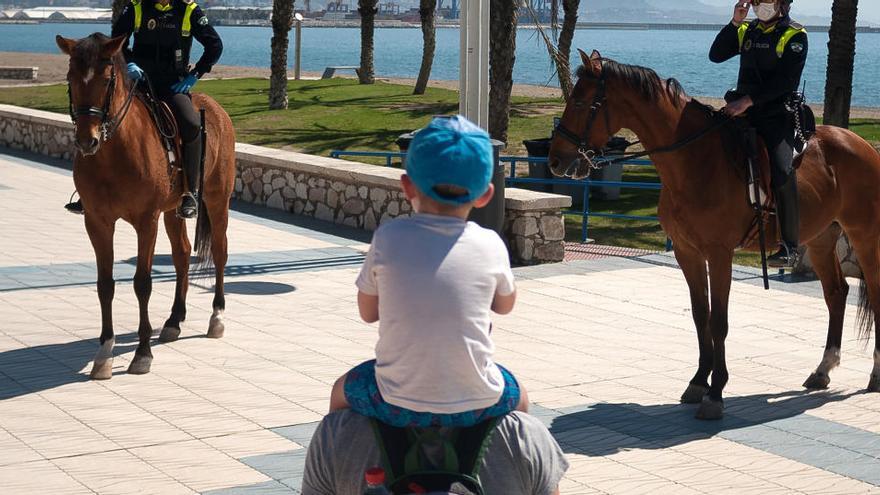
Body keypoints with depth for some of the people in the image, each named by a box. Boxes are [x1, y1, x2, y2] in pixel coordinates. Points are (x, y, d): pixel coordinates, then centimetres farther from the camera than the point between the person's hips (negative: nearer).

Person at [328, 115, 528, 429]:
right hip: (476, 406, 1)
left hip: (399, 405, -1)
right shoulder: (490, 245, -3)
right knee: (518, 398, 35)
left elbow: (368, 312, 7)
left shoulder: (388, 238, -6)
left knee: (342, 392, 31)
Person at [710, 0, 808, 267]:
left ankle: (790, 245, -21)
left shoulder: (794, 35, -1)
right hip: (743, 111, 6)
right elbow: (716, 55, 5)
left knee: (781, 169, -25)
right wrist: (735, 23, -5)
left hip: (778, 117, -6)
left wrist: (748, 100, -21)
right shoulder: (746, 31, 16)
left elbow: (785, 80, -12)